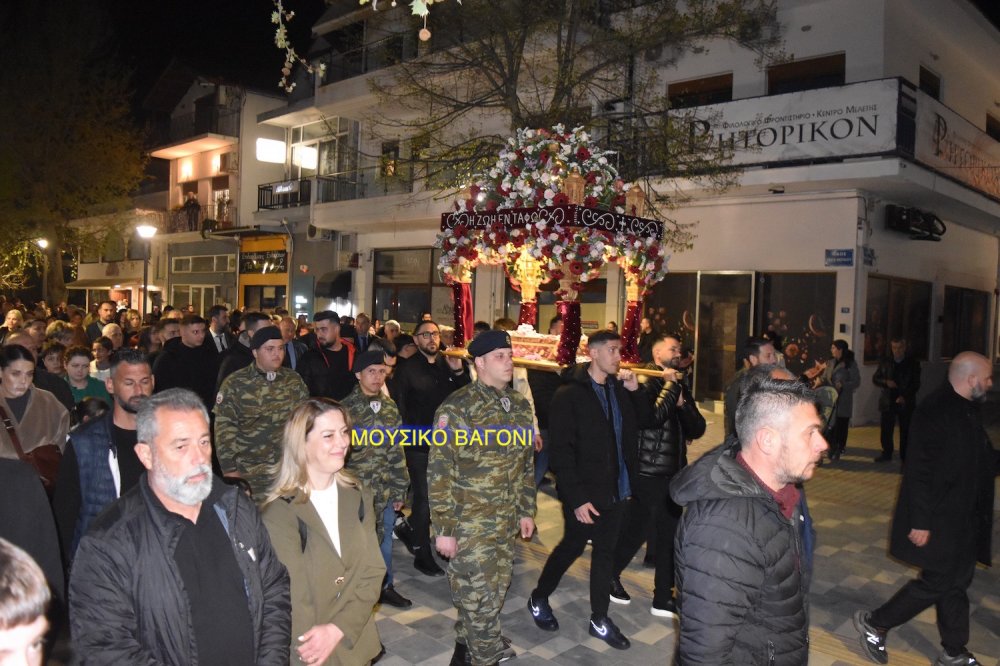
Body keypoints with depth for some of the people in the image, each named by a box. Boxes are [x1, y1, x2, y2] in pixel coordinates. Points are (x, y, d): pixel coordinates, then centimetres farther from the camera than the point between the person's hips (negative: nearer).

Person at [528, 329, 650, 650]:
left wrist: (634, 390, -4)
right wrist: (576, 498, -19)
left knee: (606, 551, 14)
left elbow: (643, 421, 10)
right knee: (572, 548, 11)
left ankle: (600, 620, 29)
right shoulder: (569, 394, -14)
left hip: (616, 489, 5)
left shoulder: (618, 388, 3)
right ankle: (538, 599, 35)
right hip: (585, 494, -5)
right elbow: (561, 451, -16)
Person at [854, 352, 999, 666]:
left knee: (957, 582, 17)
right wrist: (920, 521, -23)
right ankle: (874, 623, 16)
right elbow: (919, 470, -24)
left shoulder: (968, 409, 6)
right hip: (939, 520, -9)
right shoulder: (935, 411, -22)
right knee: (937, 583, -1)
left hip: (963, 519, 9)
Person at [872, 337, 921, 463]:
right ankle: (886, 454, 18)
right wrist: (886, 382, -12)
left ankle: (905, 456, 13)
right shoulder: (884, 362, 7)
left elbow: (916, 384, -3)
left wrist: (905, 396, -16)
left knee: (905, 431, 3)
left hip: (906, 402, -2)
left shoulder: (913, 363, 1)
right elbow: (875, 379, 9)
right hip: (888, 401, 2)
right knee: (886, 430, 6)